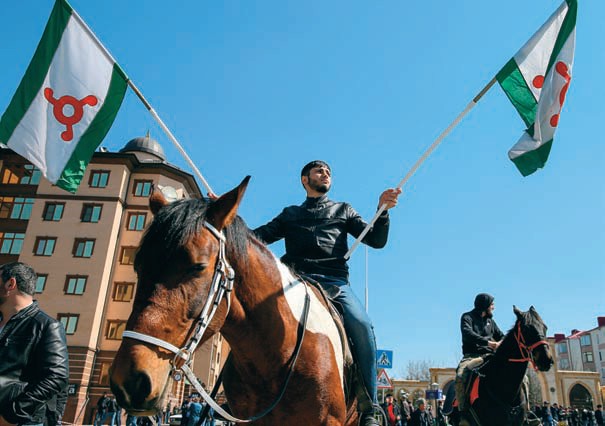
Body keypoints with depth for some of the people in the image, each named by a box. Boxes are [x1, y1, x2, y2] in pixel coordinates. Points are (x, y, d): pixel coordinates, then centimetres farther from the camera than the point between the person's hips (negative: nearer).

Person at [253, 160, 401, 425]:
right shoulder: (290, 214, 28)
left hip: (335, 282, 0)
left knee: (361, 325, -29)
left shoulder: (343, 210, 27)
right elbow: (258, 236, 15)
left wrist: (382, 210, -1)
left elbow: (376, 241, 16)